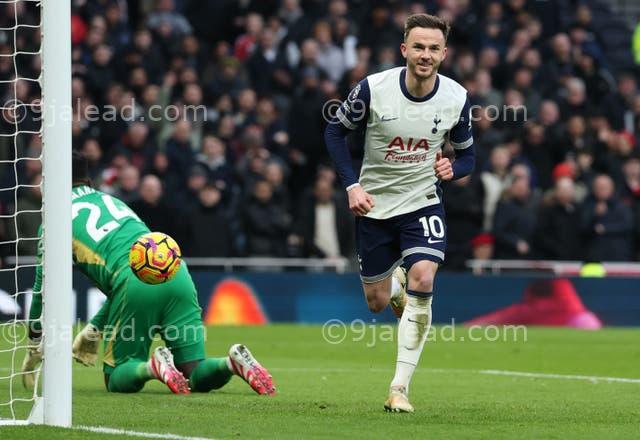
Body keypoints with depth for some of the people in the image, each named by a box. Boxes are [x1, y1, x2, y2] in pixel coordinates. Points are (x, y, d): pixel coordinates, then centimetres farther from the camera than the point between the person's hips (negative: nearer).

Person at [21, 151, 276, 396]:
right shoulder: (112, 201, 34)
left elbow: (43, 287, 19)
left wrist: (35, 345, 30)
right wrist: (93, 329, 44)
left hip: (135, 281, -5)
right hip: (176, 272, 5)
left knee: (117, 378, 9)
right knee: (197, 376, 7)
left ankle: (153, 367, -22)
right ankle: (233, 363, -24)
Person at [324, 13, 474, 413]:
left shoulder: (457, 98, -10)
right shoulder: (373, 88, -16)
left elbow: (467, 155, 5)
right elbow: (335, 131, -1)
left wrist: (452, 169, -19)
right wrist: (352, 185, -11)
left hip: (423, 203, 0)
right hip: (374, 204, 0)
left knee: (422, 279, -25)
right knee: (377, 302, 7)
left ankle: (400, 387, -20)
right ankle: (395, 285, 50)